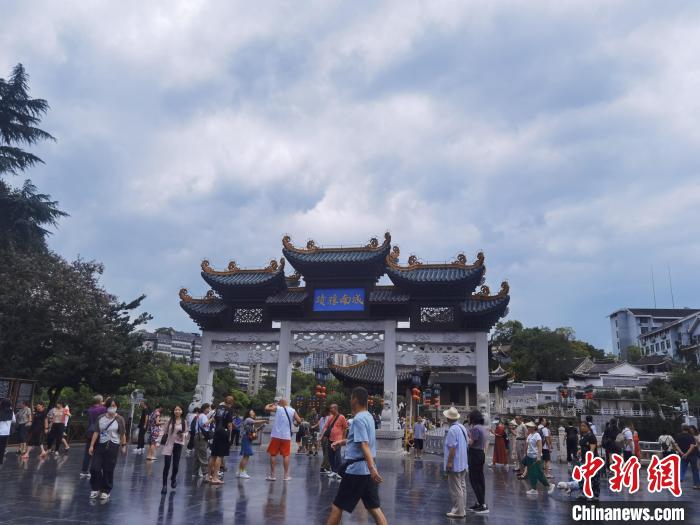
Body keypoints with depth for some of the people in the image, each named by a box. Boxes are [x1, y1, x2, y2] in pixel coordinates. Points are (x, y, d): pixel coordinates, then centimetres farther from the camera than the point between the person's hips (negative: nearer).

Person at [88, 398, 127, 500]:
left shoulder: (119, 419, -6)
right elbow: (96, 432, 3)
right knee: (94, 468, 2)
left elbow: (122, 434, -2)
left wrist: (123, 446, -2)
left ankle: (106, 491, 19)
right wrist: (91, 445, 0)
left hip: (112, 446, -3)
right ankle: (96, 489, 22)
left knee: (108, 470, 3)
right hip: (100, 445, 3)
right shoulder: (101, 418, 2)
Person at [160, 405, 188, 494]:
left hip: (178, 444, 1)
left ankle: (173, 478, 38)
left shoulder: (184, 422, 2)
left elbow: (186, 433, 8)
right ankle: (164, 485, 3)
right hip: (169, 444, -1)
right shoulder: (170, 421, 0)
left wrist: (183, 435, -13)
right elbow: (165, 432, 5)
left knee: (176, 465, 6)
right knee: (167, 465, -8)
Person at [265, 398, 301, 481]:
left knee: (273, 454, 8)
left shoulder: (277, 408, -2)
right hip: (286, 436, 2)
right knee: (286, 455, 10)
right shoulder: (292, 411, 5)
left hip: (276, 435, -2)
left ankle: (272, 475, 8)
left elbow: (266, 409, -4)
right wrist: (296, 423, 24)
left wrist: (272, 404, 14)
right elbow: (299, 421, 3)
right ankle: (286, 475, 8)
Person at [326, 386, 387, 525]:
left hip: (356, 469, -8)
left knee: (337, 507, 5)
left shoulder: (358, 419, -15)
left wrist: (372, 468, -32)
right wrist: (342, 442, 29)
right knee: (375, 508, 8)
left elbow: (364, 445, -26)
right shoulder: (368, 417, 12)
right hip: (368, 469, 8)